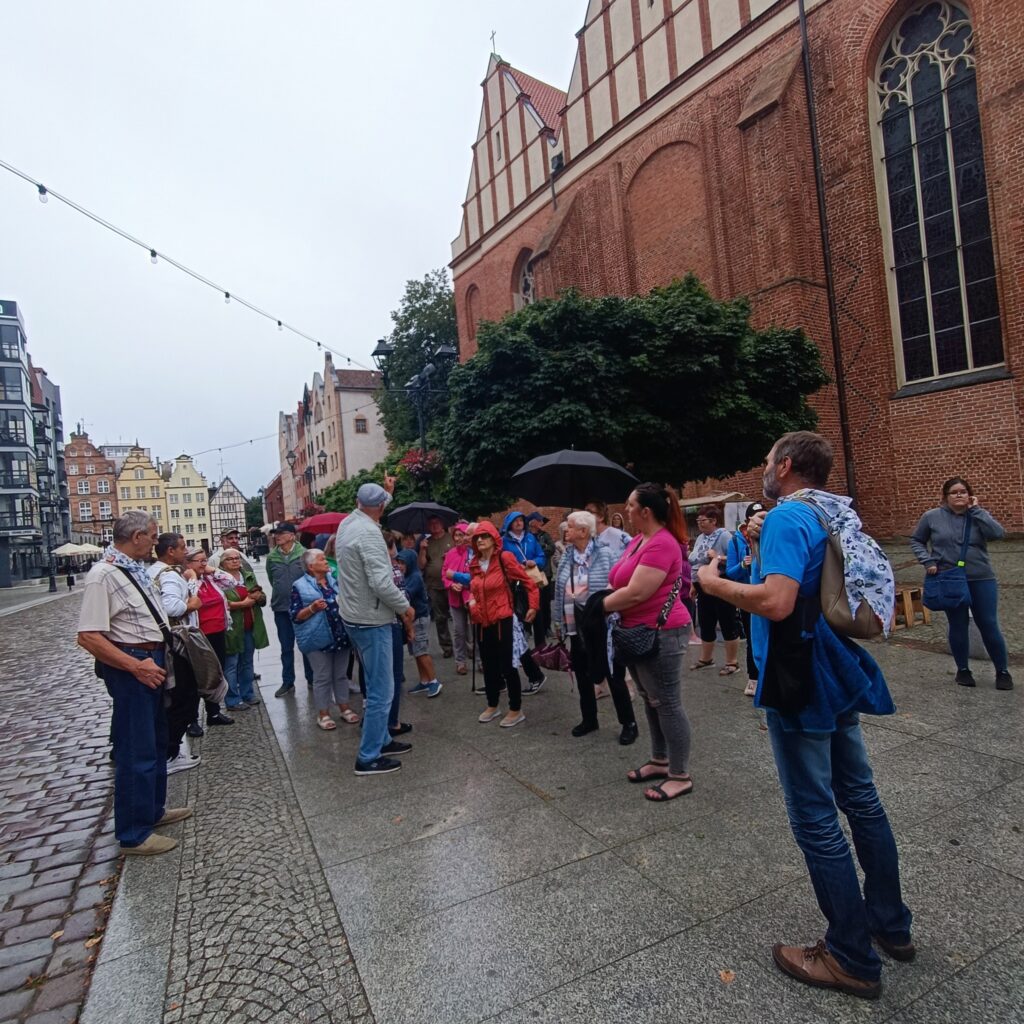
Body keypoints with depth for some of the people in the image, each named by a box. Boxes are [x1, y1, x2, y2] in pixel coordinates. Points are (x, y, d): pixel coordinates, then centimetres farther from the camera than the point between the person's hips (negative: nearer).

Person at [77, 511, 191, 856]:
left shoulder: (136, 569, 7)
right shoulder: (103, 575, -20)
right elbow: (88, 637, -25)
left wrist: (158, 657, 14)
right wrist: (136, 666, -25)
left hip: (151, 662, 10)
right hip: (129, 666, -10)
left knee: (156, 740, 21)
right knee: (137, 750, 1)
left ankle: (153, 810, 39)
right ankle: (134, 835, 16)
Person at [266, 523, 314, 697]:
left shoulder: (303, 553, -12)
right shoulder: (271, 557, -1)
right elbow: (271, 580, 12)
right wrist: (282, 593, 11)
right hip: (281, 608, 3)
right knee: (286, 648, 11)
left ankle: (312, 679, 25)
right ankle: (287, 682, 22)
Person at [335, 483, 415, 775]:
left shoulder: (346, 524, 5)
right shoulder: (369, 533, -23)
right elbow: (381, 583, -29)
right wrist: (405, 606, -13)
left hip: (353, 617, 10)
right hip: (371, 620, -10)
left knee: (375, 686, 21)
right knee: (381, 691, 0)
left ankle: (381, 740, 33)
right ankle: (368, 758, 9)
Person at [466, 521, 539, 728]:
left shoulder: (504, 558, -13)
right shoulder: (474, 564, 6)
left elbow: (529, 582, -9)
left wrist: (533, 606, -10)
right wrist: (471, 601, 9)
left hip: (502, 620, -6)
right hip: (482, 623, 6)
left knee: (507, 666, 0)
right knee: (488, 666, 16)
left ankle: (516, 710, 14)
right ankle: (492, 706, 33)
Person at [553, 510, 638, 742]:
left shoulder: (604, 554, -13)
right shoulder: (567, 557, 6)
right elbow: (559, 591, 11)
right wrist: (558, 620, 12)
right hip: (575, 625, 6)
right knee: (582, 673, 15)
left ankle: (628, 723, 17)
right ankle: (589, 718, 32)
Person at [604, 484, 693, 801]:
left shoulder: (663, 544, -22)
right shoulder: (638, 540, 9)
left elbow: (635, 593, -25)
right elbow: (621, 584, 12)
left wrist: (598, 607, -13)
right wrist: (601, 599, -6)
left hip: (661, 634, -10)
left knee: (667, 704, 0)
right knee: (651, 700, 19)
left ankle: (681, 777, 13)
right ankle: (660, 761, 33)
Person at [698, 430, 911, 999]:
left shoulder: (788, 515, -19)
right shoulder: (834, 514, 9)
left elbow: (776, 601, -30)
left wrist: (716, 584, -15)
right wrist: (766, 545, 14)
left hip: (802, 686, -9)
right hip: (839, 676, 10)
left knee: (816, 819, 4)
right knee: (860, 798, 21)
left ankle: (853, 959, 19)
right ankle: (891, 924, 39)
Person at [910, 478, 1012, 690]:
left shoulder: (978, 515, 2)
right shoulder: (932, 517, -1)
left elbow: (998, 534, -16)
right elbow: (916, 541, 8)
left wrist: (975, 510, -13)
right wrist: (927, 561, -6)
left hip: (982, 580, 1)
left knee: (989, 626, 4)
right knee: (958, 627, 9)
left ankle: (1003, 672, 21)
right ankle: (963, 670, 25)